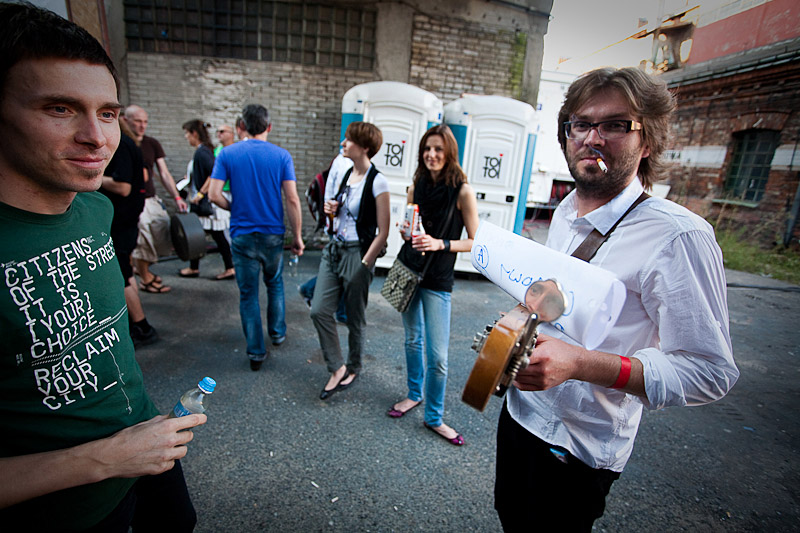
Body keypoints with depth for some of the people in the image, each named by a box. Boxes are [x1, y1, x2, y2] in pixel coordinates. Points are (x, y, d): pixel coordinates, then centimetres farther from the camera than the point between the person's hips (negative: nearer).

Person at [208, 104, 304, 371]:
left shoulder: (227, 154, -2)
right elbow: (292, 199, -9)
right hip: (273, 234, 1)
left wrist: (235, 208, 11)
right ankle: (277, 333, 36)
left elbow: (214, 194, -9)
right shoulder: (282, 156, -4)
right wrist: (297, 236, -2)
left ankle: (256, 352, 16)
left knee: (248, 293, 8)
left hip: (242, 234, 0)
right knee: (275, 284, 23)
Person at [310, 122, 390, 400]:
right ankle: (337, 367, 18)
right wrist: (331, 210, 0)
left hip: (358, 253, -7)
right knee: (319, 310, 1)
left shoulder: (377, 182, -13)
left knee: (355, 318, 8)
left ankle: (353, 368, 32)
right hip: (334, 249, 7)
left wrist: (364, 265, -14)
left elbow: (383, 232, -14)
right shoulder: (343, 174, 9)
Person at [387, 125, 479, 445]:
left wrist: (441, 244, -21)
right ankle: (415, 394, 39)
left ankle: (434, 417, 19)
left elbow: (476, 242, -8)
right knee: (413, 340, 18)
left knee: (437, 355, -2)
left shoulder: (462, 192, -10)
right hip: (408, 269, 5)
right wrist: (406, 231, -7)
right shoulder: (417, 186, 5)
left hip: (437, 279, -5)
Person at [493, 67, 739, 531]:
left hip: (580, 446, -7)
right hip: (521, 409, 8)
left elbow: (710, 372, -23)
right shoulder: (566, 213, 3)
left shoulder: (677, 236, -23)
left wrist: (580, 364, -35)